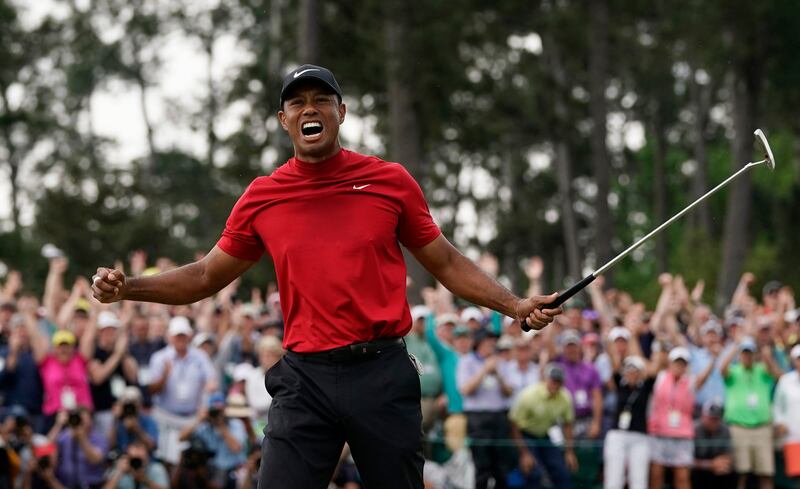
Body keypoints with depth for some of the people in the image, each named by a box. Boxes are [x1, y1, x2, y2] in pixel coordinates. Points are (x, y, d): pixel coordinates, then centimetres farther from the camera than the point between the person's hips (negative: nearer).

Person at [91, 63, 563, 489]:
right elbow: (206, 277, 17)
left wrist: (515, 305, 3)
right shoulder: (262, 198, 7)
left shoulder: (391, 181, 5)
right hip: (306, 379, 0)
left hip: (383, 372, 0)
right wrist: (126, 288, 5)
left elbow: (445, 261, 14)